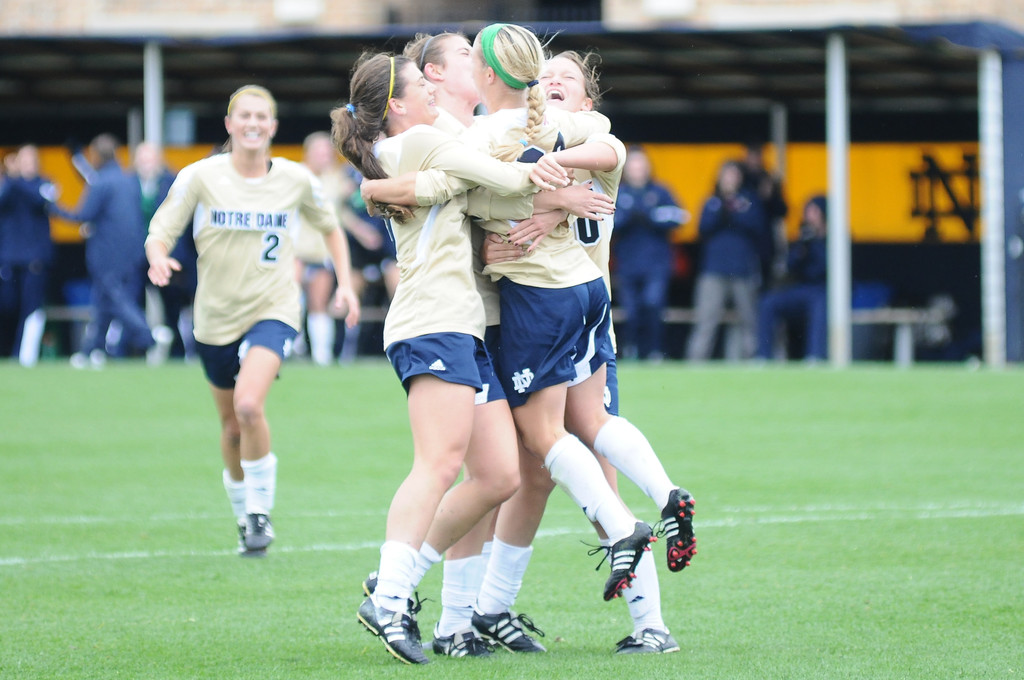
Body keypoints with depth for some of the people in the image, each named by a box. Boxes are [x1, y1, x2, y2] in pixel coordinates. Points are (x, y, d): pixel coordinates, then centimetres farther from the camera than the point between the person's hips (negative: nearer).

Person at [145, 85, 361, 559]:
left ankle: (261, 511, -10)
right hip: (217, 316, 2)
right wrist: (158, 258, -28)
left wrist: (345, 284, 6)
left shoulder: (295, 180, -2)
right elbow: (160, 232, -5)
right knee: (232, 426, 11)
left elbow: (329, 228, 16)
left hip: (272, 311, -2)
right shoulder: (200, 177, -5)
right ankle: (244, 519, 35)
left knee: (249, 405, -26)